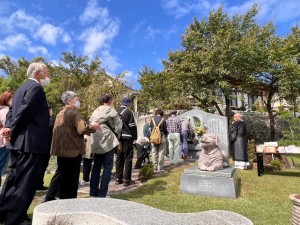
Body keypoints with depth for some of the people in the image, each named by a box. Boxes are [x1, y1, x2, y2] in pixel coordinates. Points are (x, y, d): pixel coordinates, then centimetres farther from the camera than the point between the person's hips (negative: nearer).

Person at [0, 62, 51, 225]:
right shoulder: (36, 88, -13)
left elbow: (13, 111, 18)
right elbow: (25, 112, -20)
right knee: (25, 182, 0)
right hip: (31, 142, -10)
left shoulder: (22, 88, 19)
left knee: (14, 179, 19)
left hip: (19, 142, 10)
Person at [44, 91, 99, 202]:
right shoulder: (73, 113, -14)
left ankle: (49, 199, 24)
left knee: (61, 175, 18)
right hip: (72, 150, -9)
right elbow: (82, 129, -24)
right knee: (71, 177, 4)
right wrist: (94, 127, -8)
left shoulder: (61, 113, 15)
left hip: (62, 149, 9)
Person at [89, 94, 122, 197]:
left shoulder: (95, 112, 14)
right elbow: (118, 127, -4)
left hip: (96, 143, 6)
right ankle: (102, 194, 3)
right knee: (107, 168, 1)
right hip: (108, 142, -6)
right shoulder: (111, 111, -3)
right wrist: (115, 137, 13)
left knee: (96, 167, 14)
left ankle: (94, 192, 20)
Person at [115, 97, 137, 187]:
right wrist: (134, 138, -4)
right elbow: (133, 126, -11)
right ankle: (127, 179, 3)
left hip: (118, 138, 6)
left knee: (119, 158, 13)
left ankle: (118, 178, 17)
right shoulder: (129, 112, -8)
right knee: (128, 158, 1)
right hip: (127, 138, -6)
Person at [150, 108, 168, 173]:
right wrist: (166, 136, 17)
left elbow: (151, 129, 6)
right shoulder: (163, 120, -5)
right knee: (161, 153, 3)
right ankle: (160, 168, 5)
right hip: (161, 137, -3)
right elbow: (165, 130, -1)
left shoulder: (152, 120, 3)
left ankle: (155, 168, 12)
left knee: (154, 153, 9)